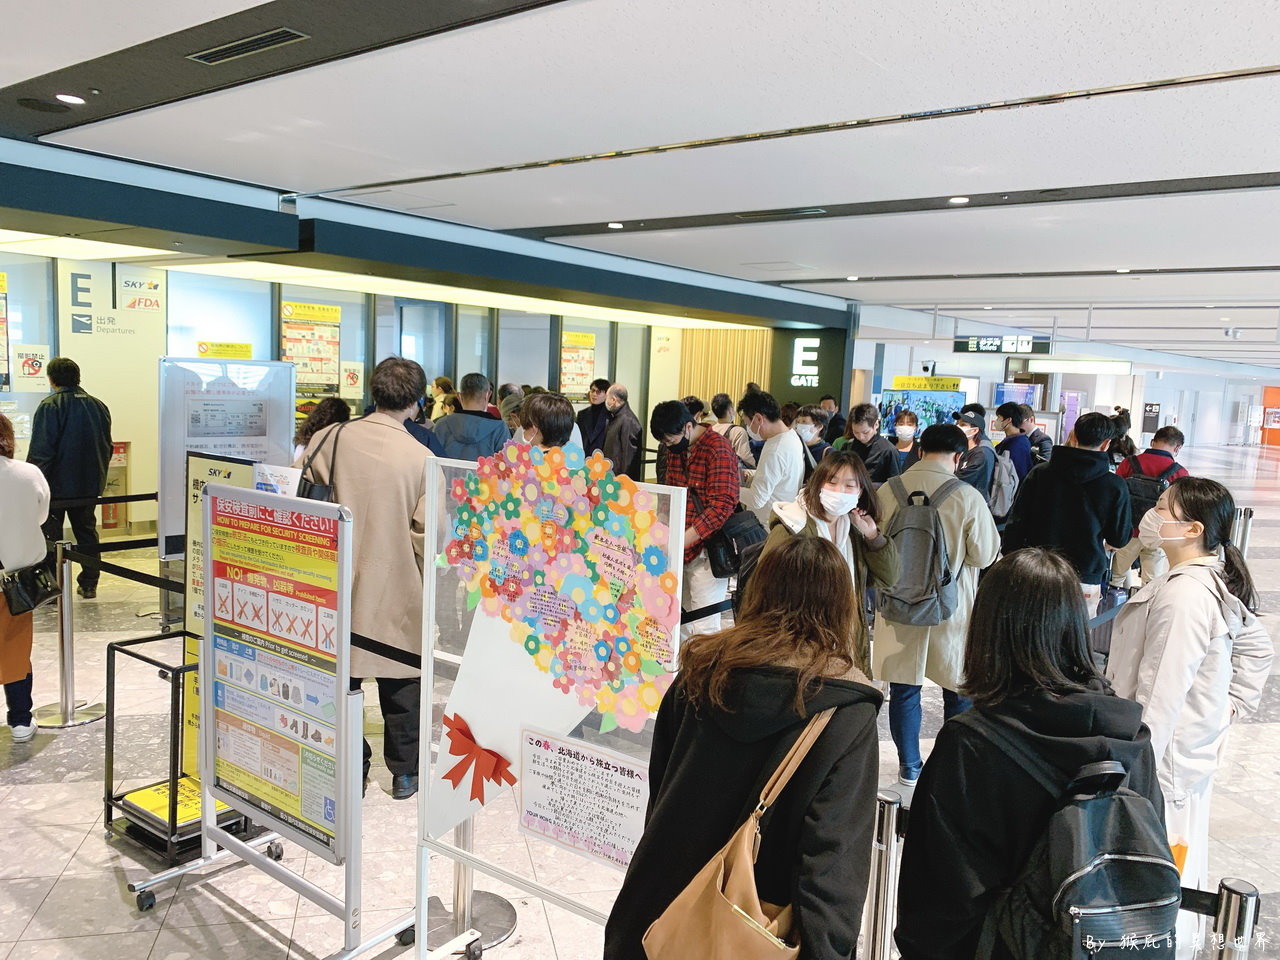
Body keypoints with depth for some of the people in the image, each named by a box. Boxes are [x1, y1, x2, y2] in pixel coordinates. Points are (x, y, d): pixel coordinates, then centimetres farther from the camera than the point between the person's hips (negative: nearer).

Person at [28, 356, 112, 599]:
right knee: (86, 532, 14)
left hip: (56, 487, -5)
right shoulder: (98, 406, 5)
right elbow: (107, 447, 11)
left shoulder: (50, 406, -13)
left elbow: (39, 451, -17)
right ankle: (89, 584, 17)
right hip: (90, 486, 5)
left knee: (50, 537, 3)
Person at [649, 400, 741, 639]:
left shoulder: (718, 450, -14)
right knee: (681, 624, 11)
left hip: (704, 550, -8)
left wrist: (682, 540, -27)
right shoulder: (675, 449, 12)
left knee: (702, 628, -6)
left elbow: (722, 505, -21)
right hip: (678, 548, 8)